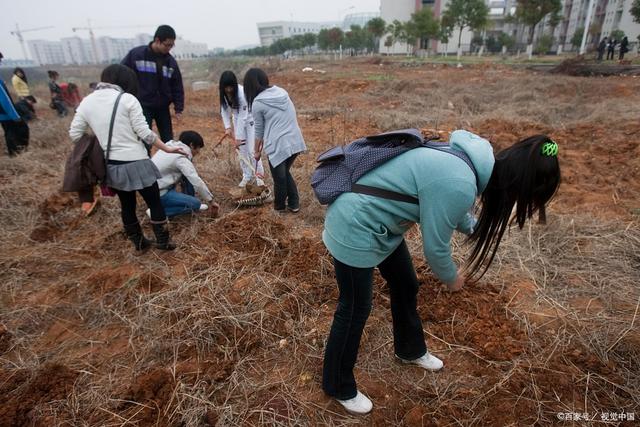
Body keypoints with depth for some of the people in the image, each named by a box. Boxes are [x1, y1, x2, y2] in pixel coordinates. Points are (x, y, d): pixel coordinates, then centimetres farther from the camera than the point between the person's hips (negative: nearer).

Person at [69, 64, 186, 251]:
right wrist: (167, 148, -2)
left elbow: (74, 134, 6)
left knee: (127, 205, 20)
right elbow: (145, 133, -12)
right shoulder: (127, 99, -10)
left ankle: (138, 242, 32)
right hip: (135, 163, -6)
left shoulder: (87, 102, 5)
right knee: (154, 202, 10)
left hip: (111, 165, 6)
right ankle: (163, 241, 18)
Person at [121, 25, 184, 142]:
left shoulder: (171, 62, 2)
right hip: (142, 106, -3)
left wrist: (178, 109, -2)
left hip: (163, 107, 3)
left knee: (168, 140, 8)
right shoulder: (136, 54, -8)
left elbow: (177, 87, 5)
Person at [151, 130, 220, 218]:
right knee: (195, 204, -12)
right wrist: (211, 201, -14)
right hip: (157, 193, -9)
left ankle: (192, 206, 15)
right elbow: (197, 182, -22)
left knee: (188, 175, 8)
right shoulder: (181, 158, -19)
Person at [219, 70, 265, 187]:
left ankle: (259, 176, 6)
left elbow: (243, 117, -31)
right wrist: (227, 127, -15)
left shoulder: (242, 93, -33)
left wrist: (238, 137, -29)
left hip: (250, 118, -5)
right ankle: (247, 175, 16)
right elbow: (224, 109, -3)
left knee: (252, 149, -7)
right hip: (238, 118, 6)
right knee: (241, 149, 5)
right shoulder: (223, 92, -15)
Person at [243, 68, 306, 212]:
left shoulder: (257, 103, -5)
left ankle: (279, 207, 31)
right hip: (295, 141, 6)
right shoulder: (282, 91, 11)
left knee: (279, 178, 13)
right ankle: (294, 204, 29)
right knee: (285, 172, 25)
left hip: (278, 145, -6)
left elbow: (259, 130, 3)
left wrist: (257, 151, 17)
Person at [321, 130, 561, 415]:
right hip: (355, 229, -9)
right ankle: (339, 387, 32)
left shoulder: (469, 158, -2)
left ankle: (410, 350, 50)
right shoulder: (458, 186, -31)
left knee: (406, 286, 23)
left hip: (378, 223, 10)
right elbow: (435, 247, -17)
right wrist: (452, 278, 3)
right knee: (355, 309, 7)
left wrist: (479, 231, 24)